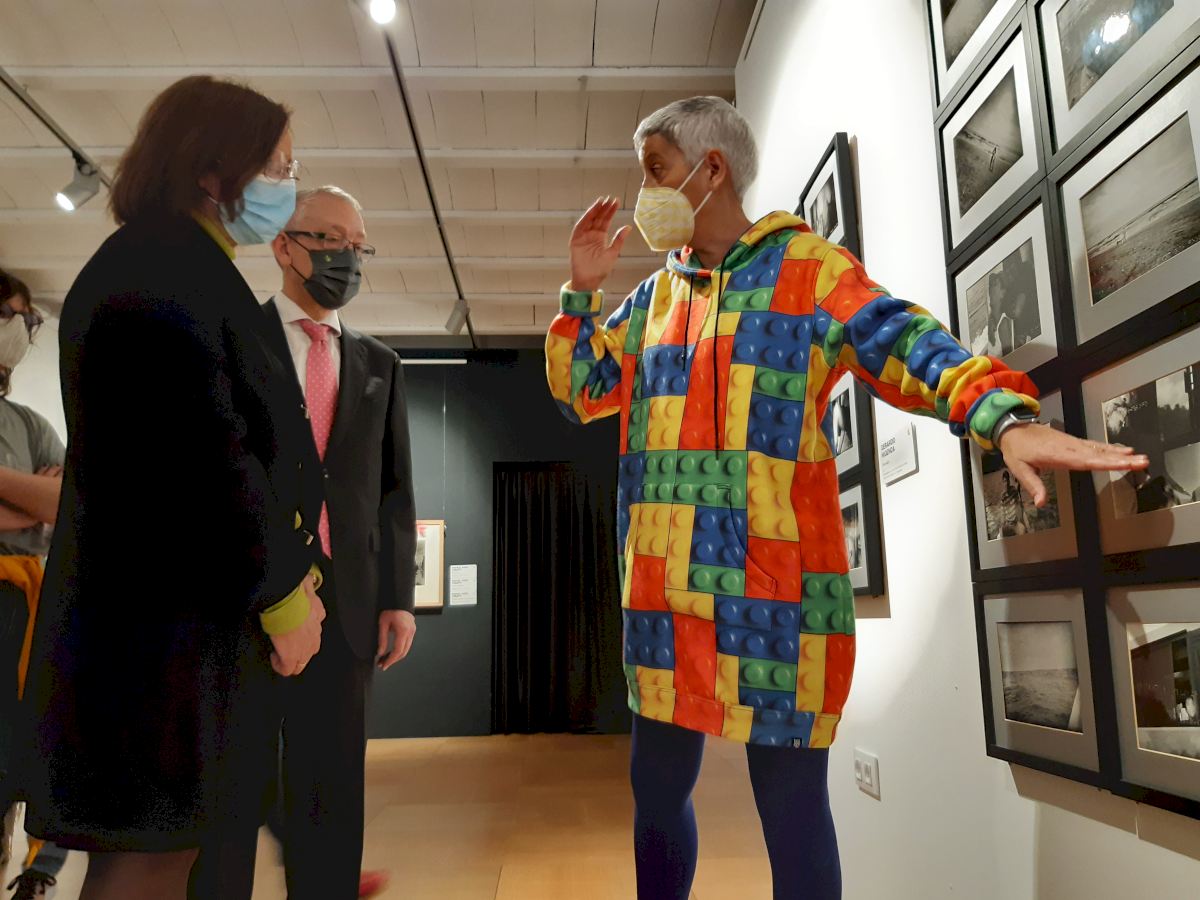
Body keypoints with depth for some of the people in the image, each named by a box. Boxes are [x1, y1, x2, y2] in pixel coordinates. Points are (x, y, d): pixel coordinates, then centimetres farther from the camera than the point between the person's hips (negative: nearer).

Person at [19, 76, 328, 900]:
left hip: (170, 611, 10)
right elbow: (210, 456, -21)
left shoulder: (187, 271, 18)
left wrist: (288, 577, 9)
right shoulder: (165, 271, -14)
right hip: (168, 619, -10)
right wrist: (283, 594, -11)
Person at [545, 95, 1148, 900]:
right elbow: (580, 393, 21)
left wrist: (1007, 418, -30)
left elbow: (910, 349, -12)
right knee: (657, 788, 17)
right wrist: (582, 291, 9)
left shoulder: (811, 268, 0)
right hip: (663, 594, 6)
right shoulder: (654, 297, 17)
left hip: (776, 593, -5)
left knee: (791, 809, 4)